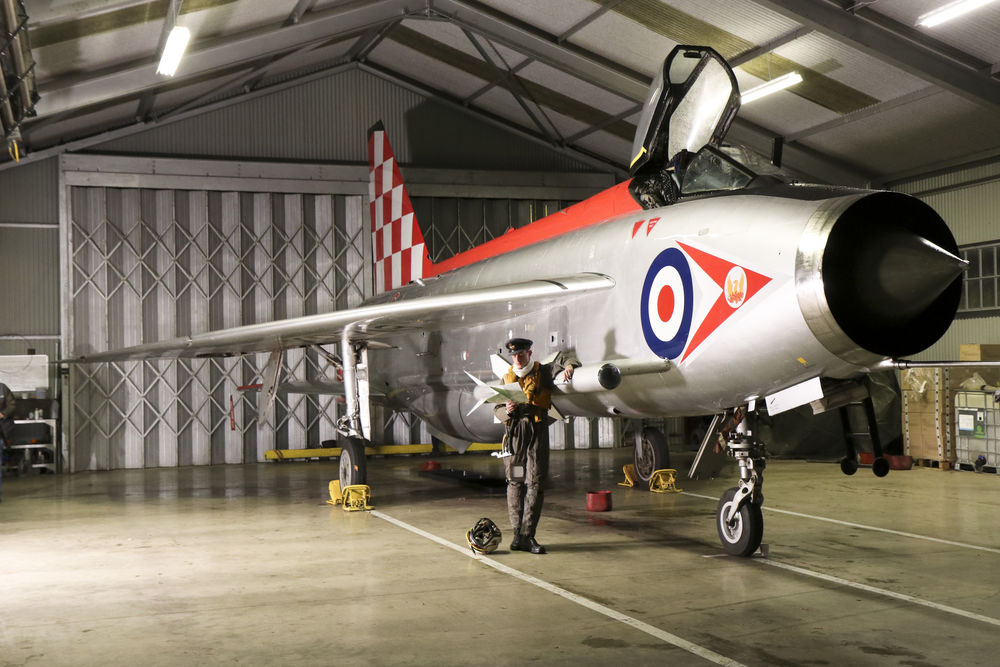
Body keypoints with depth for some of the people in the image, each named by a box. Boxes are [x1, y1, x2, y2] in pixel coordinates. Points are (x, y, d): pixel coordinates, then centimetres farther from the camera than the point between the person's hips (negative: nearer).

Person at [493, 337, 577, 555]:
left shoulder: (543, 373, 10)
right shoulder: (507, 378, 17)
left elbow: (566, 360, 10)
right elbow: (497, 409, 16)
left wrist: (568, 368, -14)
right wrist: (507, 411, -8)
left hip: (537, 431, -2)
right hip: (514, 432, 2)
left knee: (535, 482, -7)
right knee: (515, 483, 0)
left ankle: (527, 535, -7)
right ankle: (517, 533, 6)